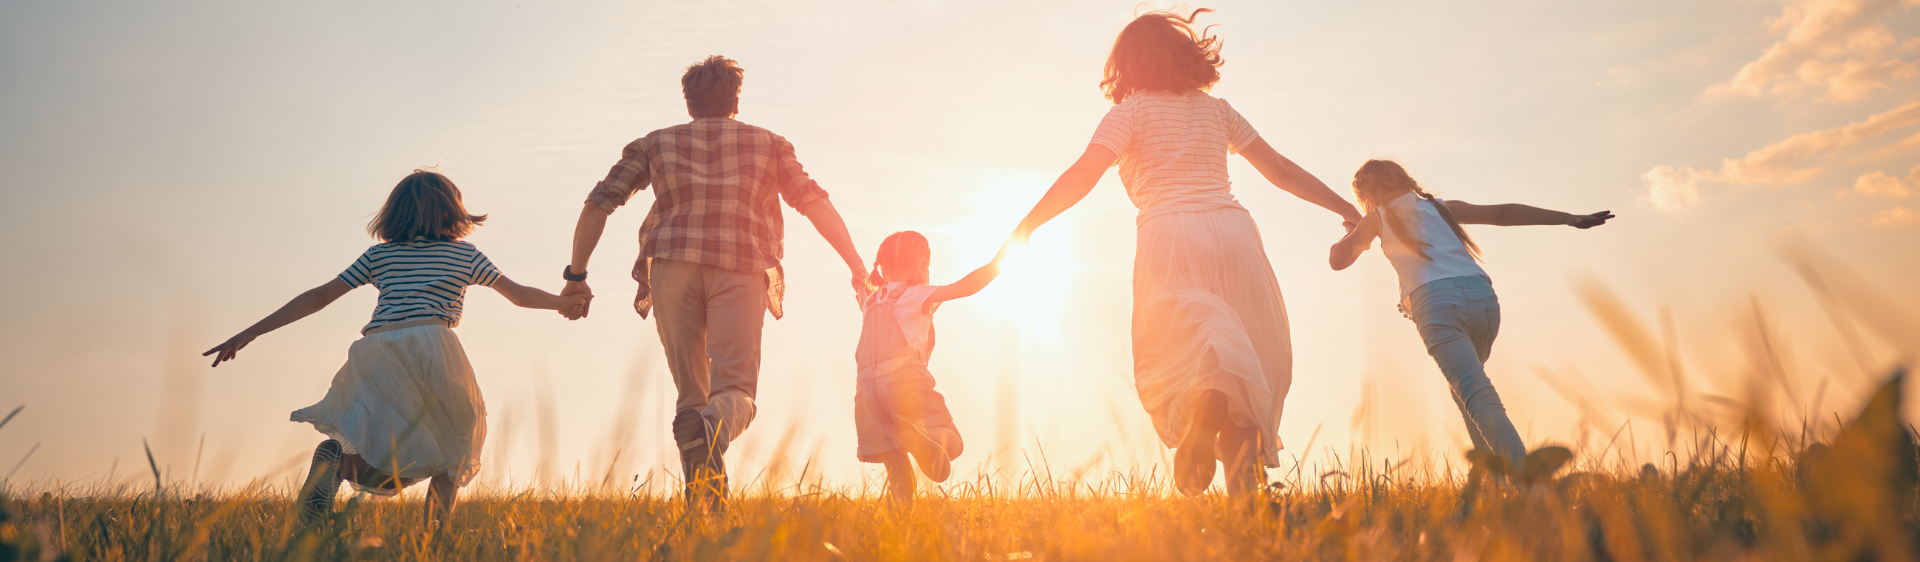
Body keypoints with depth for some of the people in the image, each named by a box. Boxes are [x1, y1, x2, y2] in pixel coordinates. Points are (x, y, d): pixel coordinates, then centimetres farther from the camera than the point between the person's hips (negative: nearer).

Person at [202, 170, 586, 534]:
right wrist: (566, 302, 40)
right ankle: (437, 532, 2)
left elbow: (318, 297, 19)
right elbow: (520, 295, 25)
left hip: (373, 352, 3)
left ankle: (338, 459, -21)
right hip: (431, 345, -3)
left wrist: (249, 333, 23)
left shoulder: (379, 255, 23)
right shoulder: (465, 254, 18)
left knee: (393, 474, 12)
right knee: (454, 440, 20)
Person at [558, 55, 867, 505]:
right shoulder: (768, 144, 22)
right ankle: (712, 429, -39)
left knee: (691, 394, 10)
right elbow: (815, 203, 11)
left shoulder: (656, 143, 22)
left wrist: (576, 275, 15)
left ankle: (700, 499, -4)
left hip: (673, 269, 1)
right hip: (741, 271, -1)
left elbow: (599, 203, 13)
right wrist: (858, 267, 12)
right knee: (736, 388, -5)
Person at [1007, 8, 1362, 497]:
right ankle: (1245, 481, -5)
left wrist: (1023, 230, -3)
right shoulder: (1215, 109, 22)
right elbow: (1281, 170, 23)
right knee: (1254, 359, 11)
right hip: (1232, 228, 3)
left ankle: (1206, 400, -39)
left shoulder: (1132, 111, 10)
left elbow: (1083, 174, -6)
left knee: (1175, 356, -3)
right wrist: (1347, 209, 33)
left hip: (1170, 236, -3)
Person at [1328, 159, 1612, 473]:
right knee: (1466, 386, 25)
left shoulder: (1377, 218, 17)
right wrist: (1570, 219, 17)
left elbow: (1337, 260, 17)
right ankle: (1492, 463, 14)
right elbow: (1504, 213, 19)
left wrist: (1354, 232, 38)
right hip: (1481, 294, 5)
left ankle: (1525, 469, -33)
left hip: (1436, 301, -5)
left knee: (1476, 393, -15)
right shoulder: (1441, 207, 27)